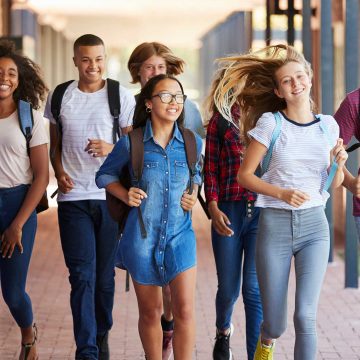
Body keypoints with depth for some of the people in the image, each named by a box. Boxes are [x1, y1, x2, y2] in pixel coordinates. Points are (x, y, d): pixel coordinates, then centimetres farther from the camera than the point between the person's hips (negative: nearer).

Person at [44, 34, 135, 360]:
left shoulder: (122, 97, 1)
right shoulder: (59, 97, 7)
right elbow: (54, 143, 15)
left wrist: (111, 149, -19)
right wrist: (59, 172, -3)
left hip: (110, 196, -1)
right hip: (73, 197, 1)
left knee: (105, 274, 9)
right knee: (82, 275, -5)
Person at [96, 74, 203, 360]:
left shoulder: (193, 143, 0)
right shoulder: (131, 143, -7)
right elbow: (105, 175, 8)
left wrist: (193, 195, 1)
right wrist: (126, 196, -9)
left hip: (180, 233, 1)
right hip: (142, 236, -1)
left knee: (185, 309, -9)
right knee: (150, 312, 9)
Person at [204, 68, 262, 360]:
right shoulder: (221, 120, 7)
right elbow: (210, 168, 6)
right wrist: (213, 207, -5)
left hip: (263, 211, -1)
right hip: (229, 212, 1)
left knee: (255, 288, -7)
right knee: (228, 288, 9)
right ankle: (223, 331, 40)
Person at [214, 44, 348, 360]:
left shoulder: (328, 125, 6)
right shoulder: (270, 123, -4)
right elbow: (245, 175, -4)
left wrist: (339, 163, -7)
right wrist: (282, 194, -18)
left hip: (314, 225, 2)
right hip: (275, 224, -2)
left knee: (306, 315, -12)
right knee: (275, 324, 5)